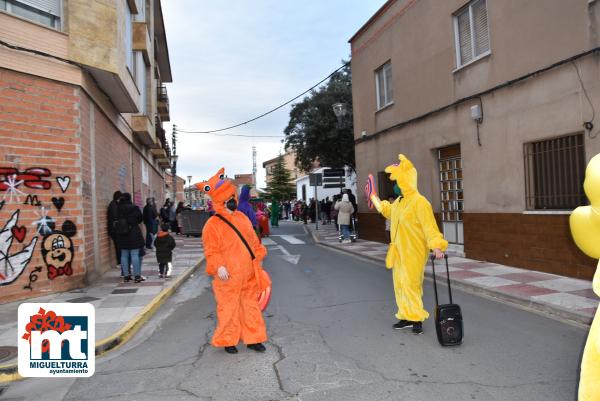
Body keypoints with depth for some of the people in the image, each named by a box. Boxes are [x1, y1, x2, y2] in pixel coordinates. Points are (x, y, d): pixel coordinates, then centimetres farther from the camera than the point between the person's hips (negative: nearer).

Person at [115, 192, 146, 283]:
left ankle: (126, 275, 15)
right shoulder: (134, 208, -10)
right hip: (134, 234, -4)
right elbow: (140, 219, 1)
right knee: (135, 255, -1)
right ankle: (137, 276, 1)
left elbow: (116, 221, 4)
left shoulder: (118, 209, -1)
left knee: (124, 255, 10)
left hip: (122, 235, 4)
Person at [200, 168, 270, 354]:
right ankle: (228, 341, 22)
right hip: (228, 276, -6)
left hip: (248, 274, 6)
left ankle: (253, 338, 25)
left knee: (251, 306, 12)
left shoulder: (242, 218, 10)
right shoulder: (213, 224, -11)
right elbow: (211, 250, -14)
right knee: (229, 308, 5)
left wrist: (258, 258, 13)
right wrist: (219, 266, -26)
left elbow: (254, 241, 17)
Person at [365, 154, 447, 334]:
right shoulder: (398, 201, 11)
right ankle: (406, 316, 23)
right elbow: (387, 211, 33)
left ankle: (417, 318, 8)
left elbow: (429, 226, -23)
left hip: (414, 253, -9)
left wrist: (436, 246, -33)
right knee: (400, 284, 12)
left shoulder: (420, 202, -17)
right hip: (399, 252, 9)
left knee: (411, 285, -7)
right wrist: (373, 198, 42)